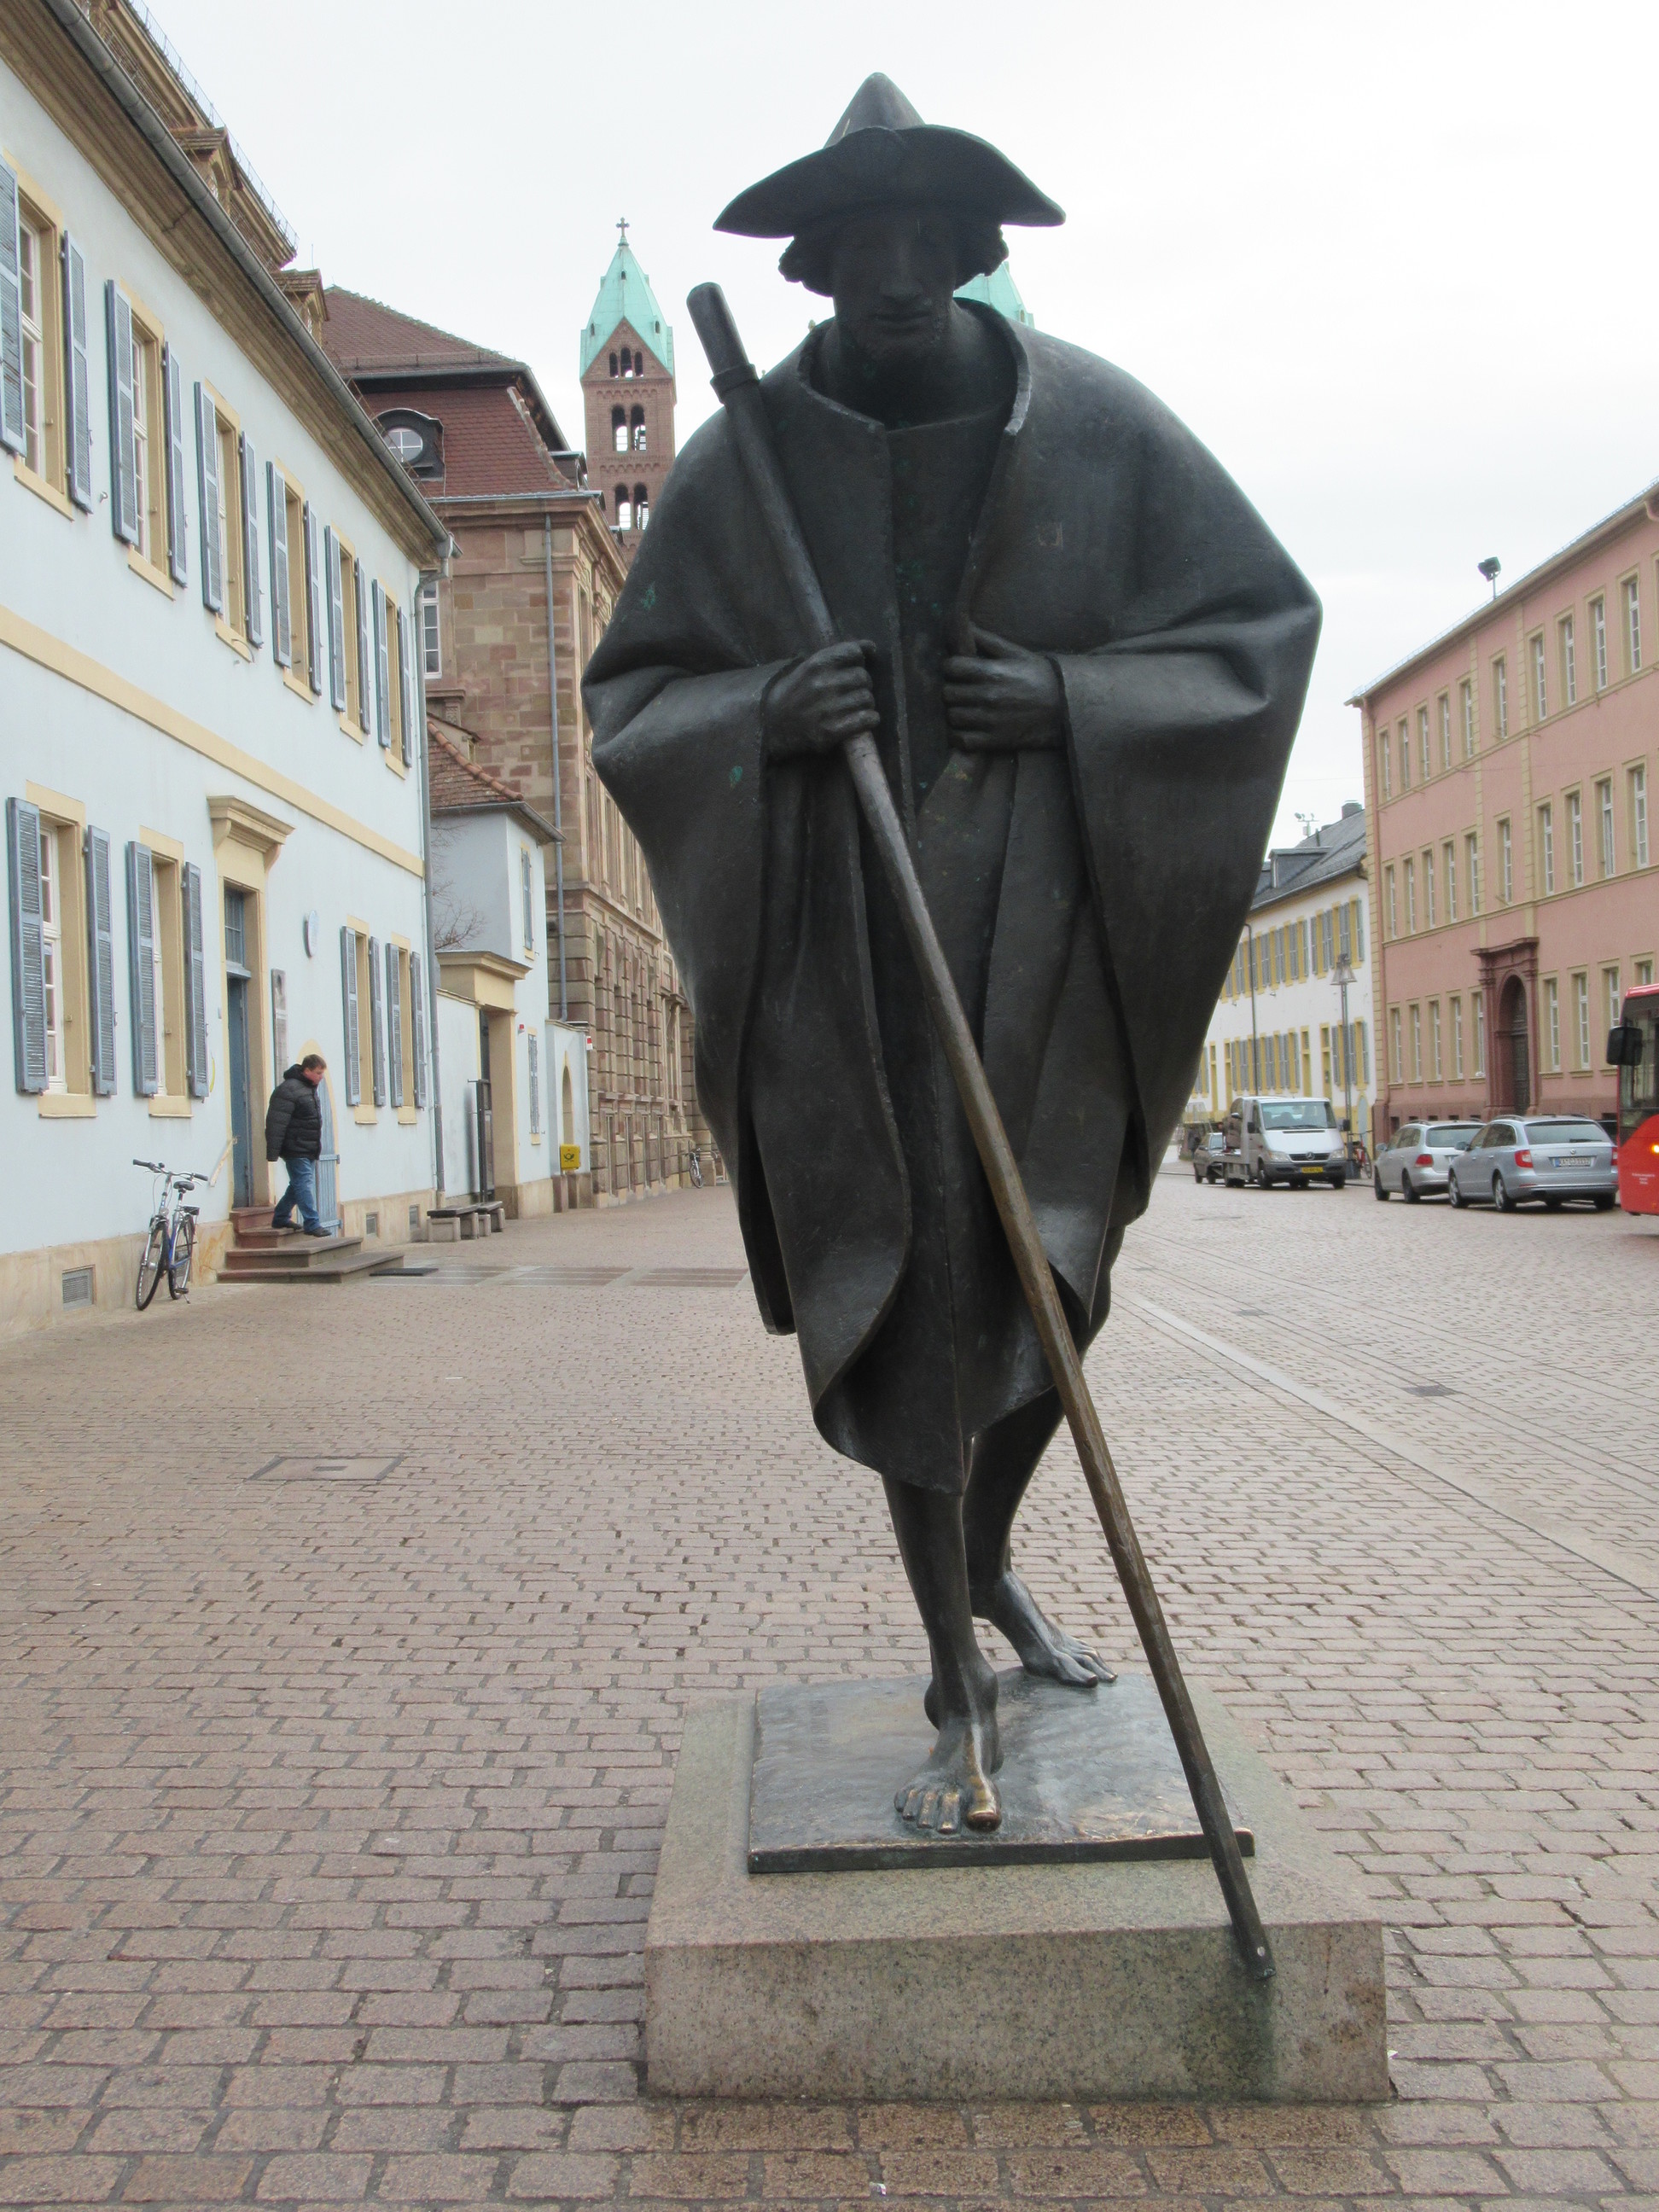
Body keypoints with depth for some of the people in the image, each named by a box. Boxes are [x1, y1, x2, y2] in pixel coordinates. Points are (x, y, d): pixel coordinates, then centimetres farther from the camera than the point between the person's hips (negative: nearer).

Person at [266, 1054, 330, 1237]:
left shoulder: (310, 1089, 15)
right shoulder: (288, 1090, -16)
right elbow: (276, 1123, -20)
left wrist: (317, 1148, 28)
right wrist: (273, 1152, -22)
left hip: (308, 1151, 10)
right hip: (296, 1150, -10)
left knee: (298, 1185, 15)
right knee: (304, 1184, -10)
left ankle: (281, 1218, 27)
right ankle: (312, 1224, -11)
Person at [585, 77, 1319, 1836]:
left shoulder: (1093, 424, 1)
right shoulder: (740, 463, 1)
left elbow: (1266, 619, 5)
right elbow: (628, 697, 6)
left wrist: (1077, 699, -13)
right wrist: (757, 714, -17)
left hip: (1048, 925, 1)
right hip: (844, 944, -1)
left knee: (1044, 1280, 3)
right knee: (913, 1293, -2)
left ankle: (987, 1557, 37)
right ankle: (957, 1692, 16)